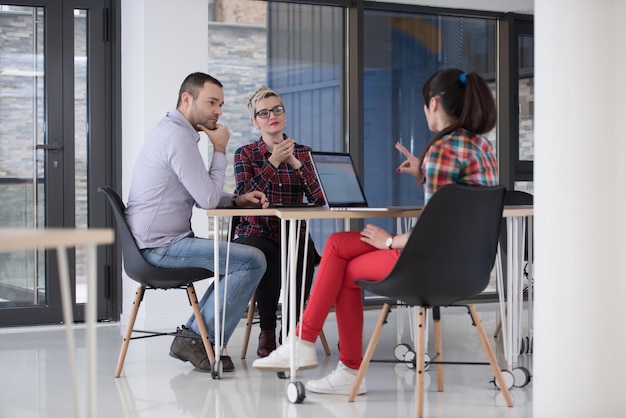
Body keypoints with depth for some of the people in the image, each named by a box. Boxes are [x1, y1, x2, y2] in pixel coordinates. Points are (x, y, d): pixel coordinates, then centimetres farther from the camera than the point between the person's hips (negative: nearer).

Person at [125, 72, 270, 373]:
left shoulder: (171, 130, 18)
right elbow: (208, 200, -17)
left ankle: (192, 336, 14)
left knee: (238, 260, 21)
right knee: (253, 261, -13)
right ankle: (198, 340, -6)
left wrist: (237, 199, 8)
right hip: (161, 246, -11)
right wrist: (220, 150, -6)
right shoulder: (178, 136, -17)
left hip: (157, 243, 11)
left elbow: (200, 195, 24)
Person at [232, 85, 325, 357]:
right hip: (255, 234, -1)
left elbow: (320, 199, -4)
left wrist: (295, 163, -14)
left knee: (304, 253, -34)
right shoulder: (245, 154, 5)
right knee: (265, 254, -36)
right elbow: (245, 199, -12)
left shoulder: (302, 153, 10)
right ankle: (267, 332, -19)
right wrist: (274, 161, -17)